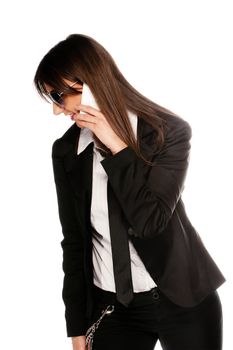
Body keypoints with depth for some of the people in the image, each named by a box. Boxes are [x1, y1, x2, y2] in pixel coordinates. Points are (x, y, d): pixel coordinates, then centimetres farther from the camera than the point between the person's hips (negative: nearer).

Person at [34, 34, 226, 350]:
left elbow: (151, 219, -19)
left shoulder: (169, 131, -10)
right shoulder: (66, 151, -1)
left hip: (182, 300, -2)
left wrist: (117, 146, -20)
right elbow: (74, 240, 4)